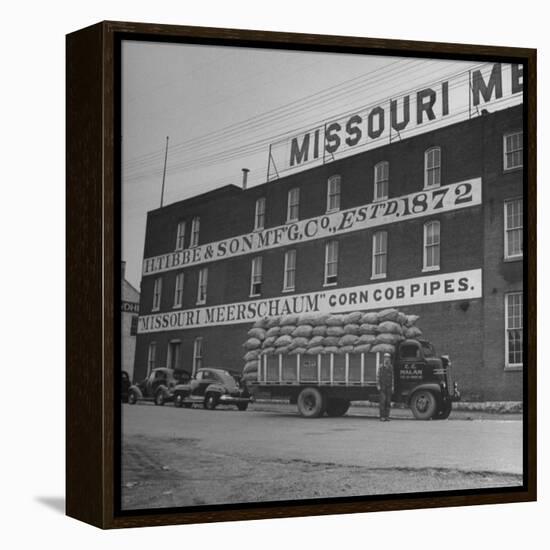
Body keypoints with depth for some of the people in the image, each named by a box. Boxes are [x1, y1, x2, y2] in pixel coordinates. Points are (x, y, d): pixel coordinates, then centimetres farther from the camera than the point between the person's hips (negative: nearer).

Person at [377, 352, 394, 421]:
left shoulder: (391, 367, 11)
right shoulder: (380, 367, 1)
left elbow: (392, 377, 12)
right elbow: (377, 376, -1)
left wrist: (392, 386, 5)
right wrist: (378, 385, -8)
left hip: (389, 387, 4)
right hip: (382, 386, -4)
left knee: (388, 401, 1)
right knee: (383, 400, -12)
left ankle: (387, 416, 5)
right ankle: (382, 416, -11)